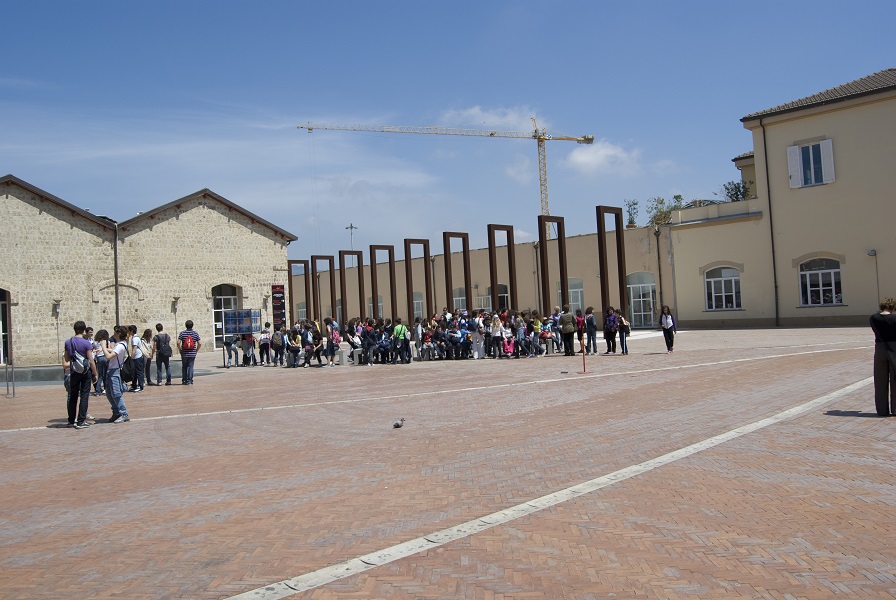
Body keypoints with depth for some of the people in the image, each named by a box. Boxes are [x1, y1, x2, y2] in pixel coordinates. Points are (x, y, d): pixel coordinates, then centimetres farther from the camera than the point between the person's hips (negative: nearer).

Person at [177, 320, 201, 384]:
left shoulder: (182, 333, -2)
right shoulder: (195, 333, 0)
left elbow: (178, 343, -10)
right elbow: (200, 343, -5)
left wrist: (180, 350, 4)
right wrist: (196, 351, 7)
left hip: (184, 354, 0)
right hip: (192, 354, 0)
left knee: (184, 367, 12)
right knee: (190, 367, 3)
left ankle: (184, 381, 16)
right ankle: (189, 381, -2)